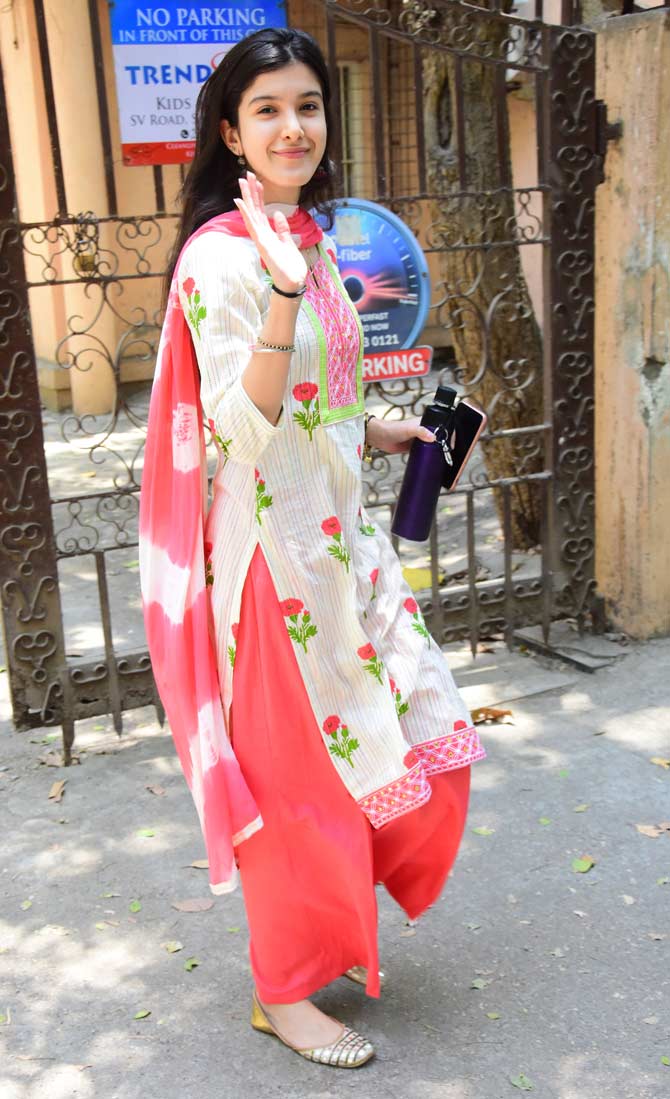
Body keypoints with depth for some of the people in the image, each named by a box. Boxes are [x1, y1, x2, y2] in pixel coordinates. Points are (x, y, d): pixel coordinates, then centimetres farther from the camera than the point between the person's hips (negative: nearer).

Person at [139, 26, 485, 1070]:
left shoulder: (308, 240, 11)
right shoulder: (223, 257, -16)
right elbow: (242, 429, -24)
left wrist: (380, 432, 17)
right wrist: (284, 291, -32)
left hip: (338, 539, 9)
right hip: (273, 554, -8)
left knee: (420, 739, 14)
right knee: (296, 768, 5)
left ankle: (329, 925, 37)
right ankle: (283, 991, 27)